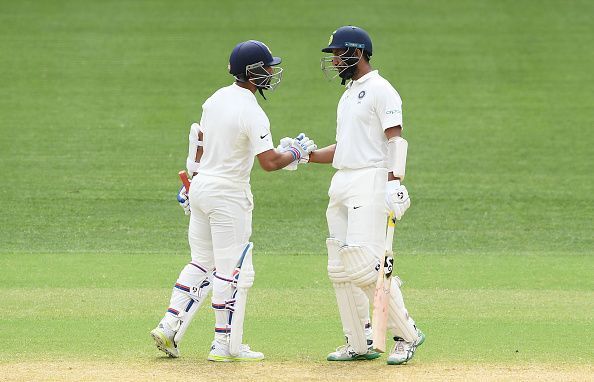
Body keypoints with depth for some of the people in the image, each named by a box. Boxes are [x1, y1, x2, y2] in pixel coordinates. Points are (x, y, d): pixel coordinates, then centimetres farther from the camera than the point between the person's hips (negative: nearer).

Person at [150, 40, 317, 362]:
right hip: (228, 195, -8)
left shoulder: (216, 99, 6)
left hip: (201, 188, 8)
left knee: (201, 264, 17)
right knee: (233, 270, 1)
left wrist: (191, 181, 23)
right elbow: (269, 162, -22)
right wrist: (297, 152, -4)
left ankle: (168, 328, 11)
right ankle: (226, 345, 5)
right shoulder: (252, 113, -19)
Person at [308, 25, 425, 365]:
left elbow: (396, 139, -16)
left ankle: (407, 334, -7)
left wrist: (395, 181, -28)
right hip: (342, 184, 10)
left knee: (364, 265, -18)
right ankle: (360, 345, 11)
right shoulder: (348, 95, 22)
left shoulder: (381, 90, -7)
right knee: (340, 269, 6)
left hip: (370, 182, -10)